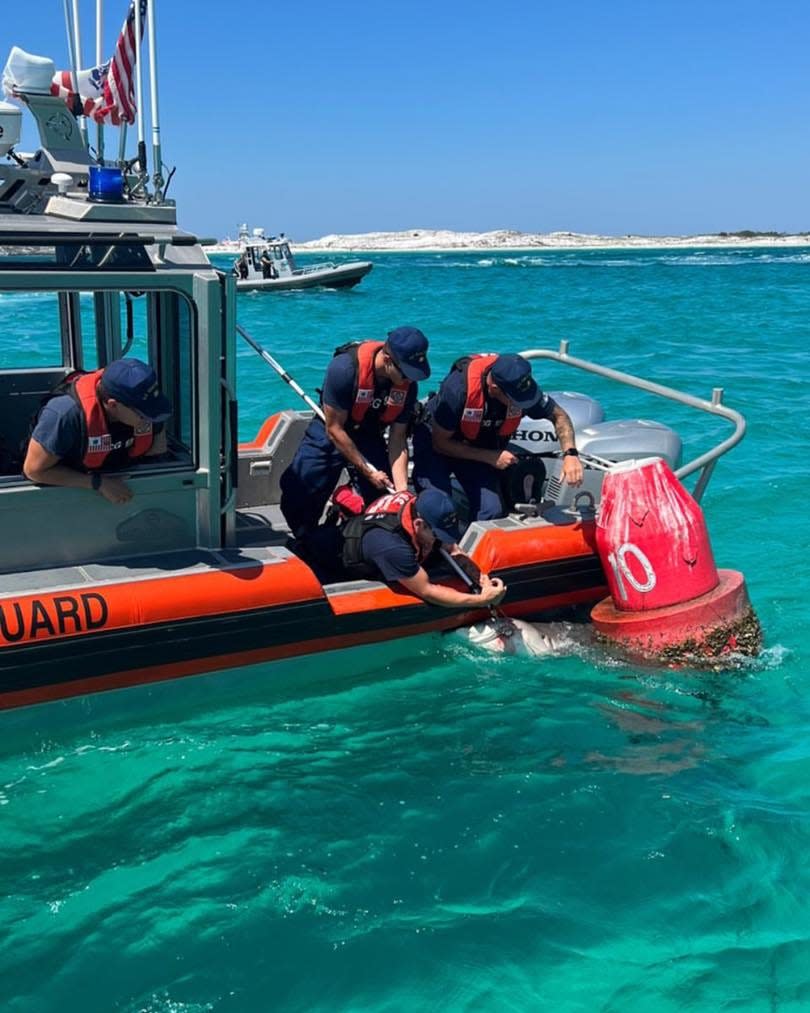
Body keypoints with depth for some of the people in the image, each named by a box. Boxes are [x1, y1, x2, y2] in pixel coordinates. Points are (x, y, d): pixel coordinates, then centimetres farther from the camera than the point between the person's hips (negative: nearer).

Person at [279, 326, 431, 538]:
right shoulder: (344, 368, -33)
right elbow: (334, 429, -24)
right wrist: (369, 472, -22)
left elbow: (397, 440, -12)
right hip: (329, 435, -3)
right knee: (298, 497, -11)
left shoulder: (408, 384, -20)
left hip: (370, 437, 3)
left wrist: (401, 489, -23)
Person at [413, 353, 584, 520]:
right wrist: (491, 457, -24)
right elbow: (440, 443, -23)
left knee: (492, 511, -15)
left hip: (479, 447, 4)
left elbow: (559, 415, -7)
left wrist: (570, 454, -24)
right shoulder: (458, 387, -36)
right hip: (436, 440, -3)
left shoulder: (522, 388, -25)